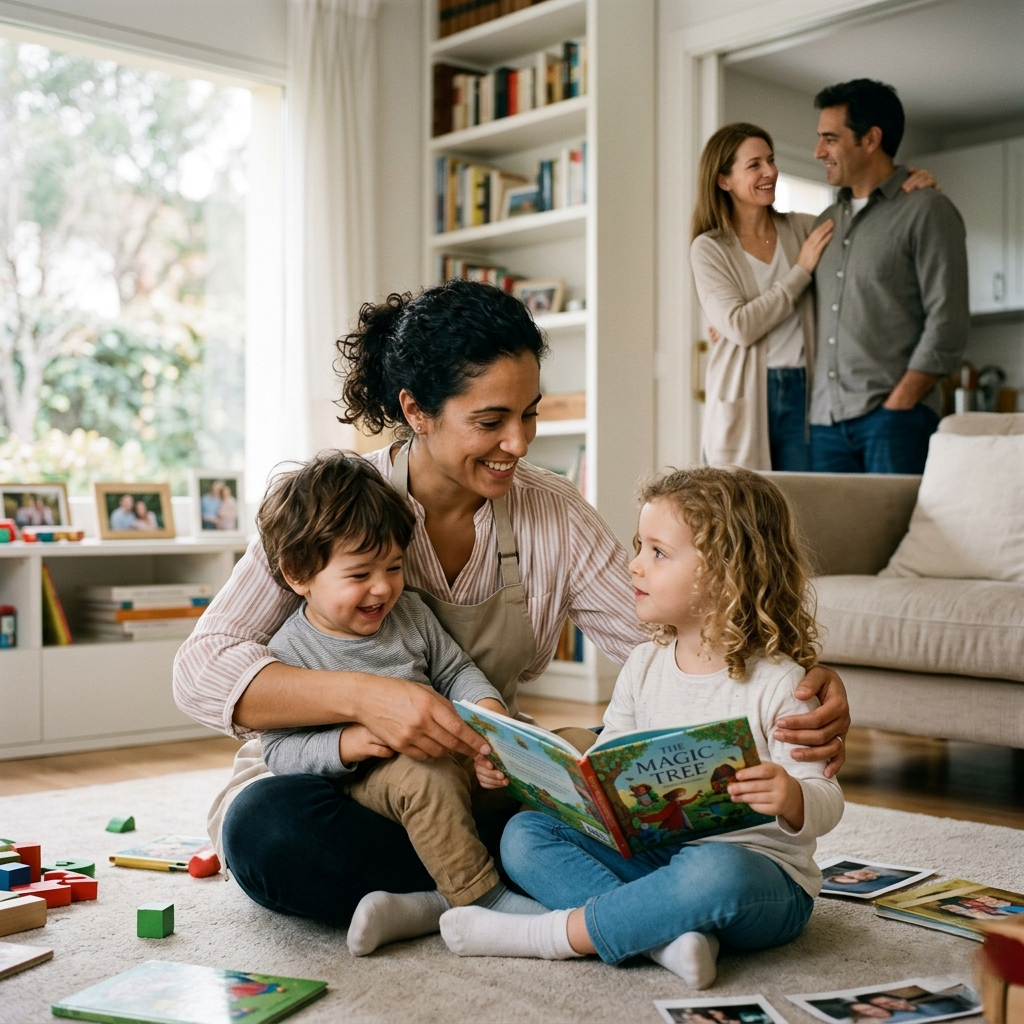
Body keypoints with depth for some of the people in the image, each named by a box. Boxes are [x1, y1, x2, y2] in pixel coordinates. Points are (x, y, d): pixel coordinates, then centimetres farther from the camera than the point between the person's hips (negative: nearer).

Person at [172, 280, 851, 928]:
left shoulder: (553, 515, -2)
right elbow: (202, 669, -20)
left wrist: (798, 687, -29)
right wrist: (363, 697, -38)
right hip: (335, 788, -2)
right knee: (264, 825, -36)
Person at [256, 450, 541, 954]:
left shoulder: (408, 613, 6)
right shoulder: (288, 653, -8)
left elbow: (455, 670, 16)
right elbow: (279, 751, -9)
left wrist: (485, 704, -6)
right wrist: (345, 745, -25)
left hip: (448, 758, 6)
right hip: (364, 783, -6)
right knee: (425, 777, -35)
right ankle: (484, 899, -22)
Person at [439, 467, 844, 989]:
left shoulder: (779, 684, -12)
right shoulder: (643, 666, 7)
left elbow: (825, 802, -13)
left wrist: (790, 798, -37)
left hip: (761, 872, -6)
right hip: (653, 853, 6)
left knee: (716, 872, -41)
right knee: (523, 834, -9)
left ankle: (551, 934, -23)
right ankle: (669, 935, -27)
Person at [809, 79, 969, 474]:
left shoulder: (927, 211, 0)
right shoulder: (827, 222, 19)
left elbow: (947, 326, -8)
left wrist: (897, 405, -13)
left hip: (894, 416, -5)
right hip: (826, 421, 5)